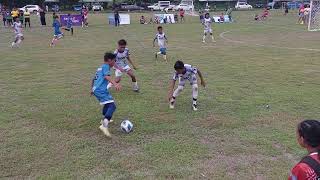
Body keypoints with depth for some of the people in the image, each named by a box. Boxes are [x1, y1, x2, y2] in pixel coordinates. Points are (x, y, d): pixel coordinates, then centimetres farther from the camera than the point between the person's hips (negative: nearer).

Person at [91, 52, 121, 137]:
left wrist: (92, 89, 48)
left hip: (96, 90, 10)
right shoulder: (106, 66, -2)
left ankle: (105, 119, 45)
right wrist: (115, 84, -36)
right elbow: (107, 76, -22)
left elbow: (93, 79, 36)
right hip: (101, 90, -10)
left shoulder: (100, 68, 27)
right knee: (112, 106, -21)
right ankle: (104, 125, -36)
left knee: (108, 103, 32)